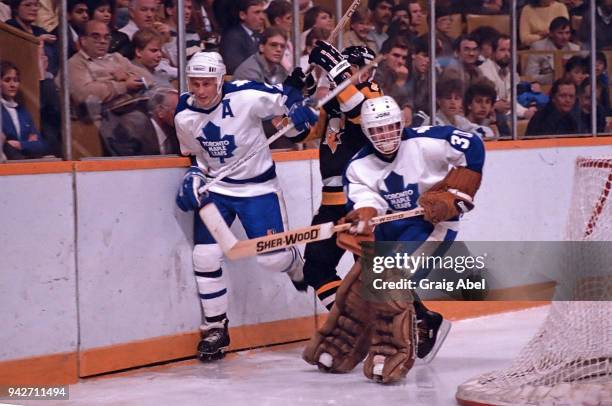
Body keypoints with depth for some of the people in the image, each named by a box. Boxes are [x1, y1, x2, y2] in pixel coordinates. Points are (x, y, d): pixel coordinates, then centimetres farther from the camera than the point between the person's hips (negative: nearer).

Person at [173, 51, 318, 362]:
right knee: (205, 256, -7)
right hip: (215, 188, 3)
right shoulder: (183, 116, -6)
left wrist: (298, 110, -27)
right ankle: (215, 328, 8)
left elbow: (284, 98, -7)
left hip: (257, 187, -3)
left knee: (273, 257, -5)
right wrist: (195, 175, -7)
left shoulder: (246, 97, -22)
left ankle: (299, 269, 35)